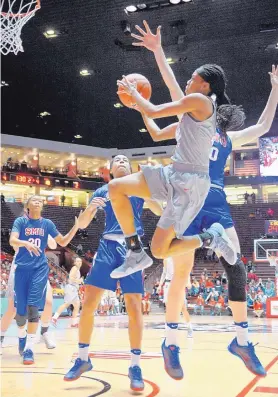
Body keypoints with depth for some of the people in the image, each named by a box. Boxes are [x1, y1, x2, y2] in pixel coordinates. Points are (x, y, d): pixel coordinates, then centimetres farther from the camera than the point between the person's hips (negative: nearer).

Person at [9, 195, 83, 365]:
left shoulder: (47, 223, 6)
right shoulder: (20, 221, -1)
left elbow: (63, 242, 9)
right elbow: (12, 240, -17)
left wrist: (76, 226, -5)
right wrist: (26, 243, -38)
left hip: (40, 269, 0)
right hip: (22, 268, 0)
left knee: (33, 307, -14)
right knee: (20, 309, 5)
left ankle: (29, 348, -14)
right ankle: (22, 336, 36)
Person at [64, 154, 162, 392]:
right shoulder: (102, 192, 14)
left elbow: (161, 211, 5)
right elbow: (83, 224, 11)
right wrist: (91, 208, -10)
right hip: (108, 247, 2)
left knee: (134, 307, -7)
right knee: (88, 303, -5)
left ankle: (135, 366, 3)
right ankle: (83, 359, 11)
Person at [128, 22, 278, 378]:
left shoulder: (227, 137, 22)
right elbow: (173, 85, 1)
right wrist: (157, 51, -6)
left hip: (217, 204, 4)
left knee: (236, 268, -4)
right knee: (182, 271, -6)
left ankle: (242, 339, 8)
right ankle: (171, 341, 5)